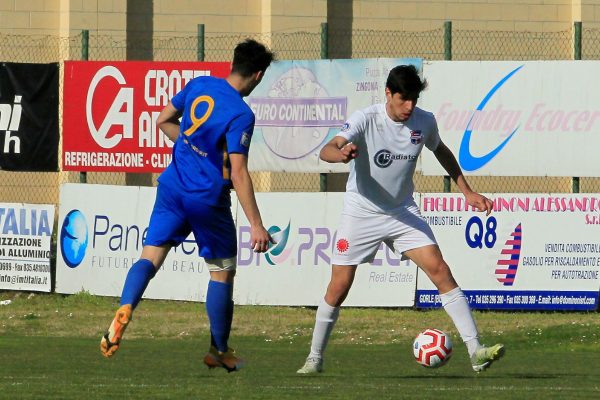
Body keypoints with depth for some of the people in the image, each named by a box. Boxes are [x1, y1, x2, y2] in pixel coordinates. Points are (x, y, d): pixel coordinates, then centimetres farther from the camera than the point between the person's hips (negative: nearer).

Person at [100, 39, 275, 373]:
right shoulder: (241, 115, -17)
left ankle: (126, 308, -27)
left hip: (173, 187, 5)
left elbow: (164, 121, 14)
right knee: (223, 270, 11)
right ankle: (219, 351, 19)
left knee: (151, 256, 3)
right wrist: (257, 226, -20)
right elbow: (238, 173, -21)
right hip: (208, 199, -5)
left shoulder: (199, 85, 1)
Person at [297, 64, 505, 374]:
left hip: (403, 213, 3)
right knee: (338, 288, -2)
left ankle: (475, 351, -14)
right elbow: (326, 150, -33)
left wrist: (467, 191, 15)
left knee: (440, 270, -13)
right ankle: (315, 357, 18)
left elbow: (441, 151, 17)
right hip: (361, 213, -3)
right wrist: (342, 153, -57)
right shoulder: (365, 120, -18)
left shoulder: (424, 122, -6)